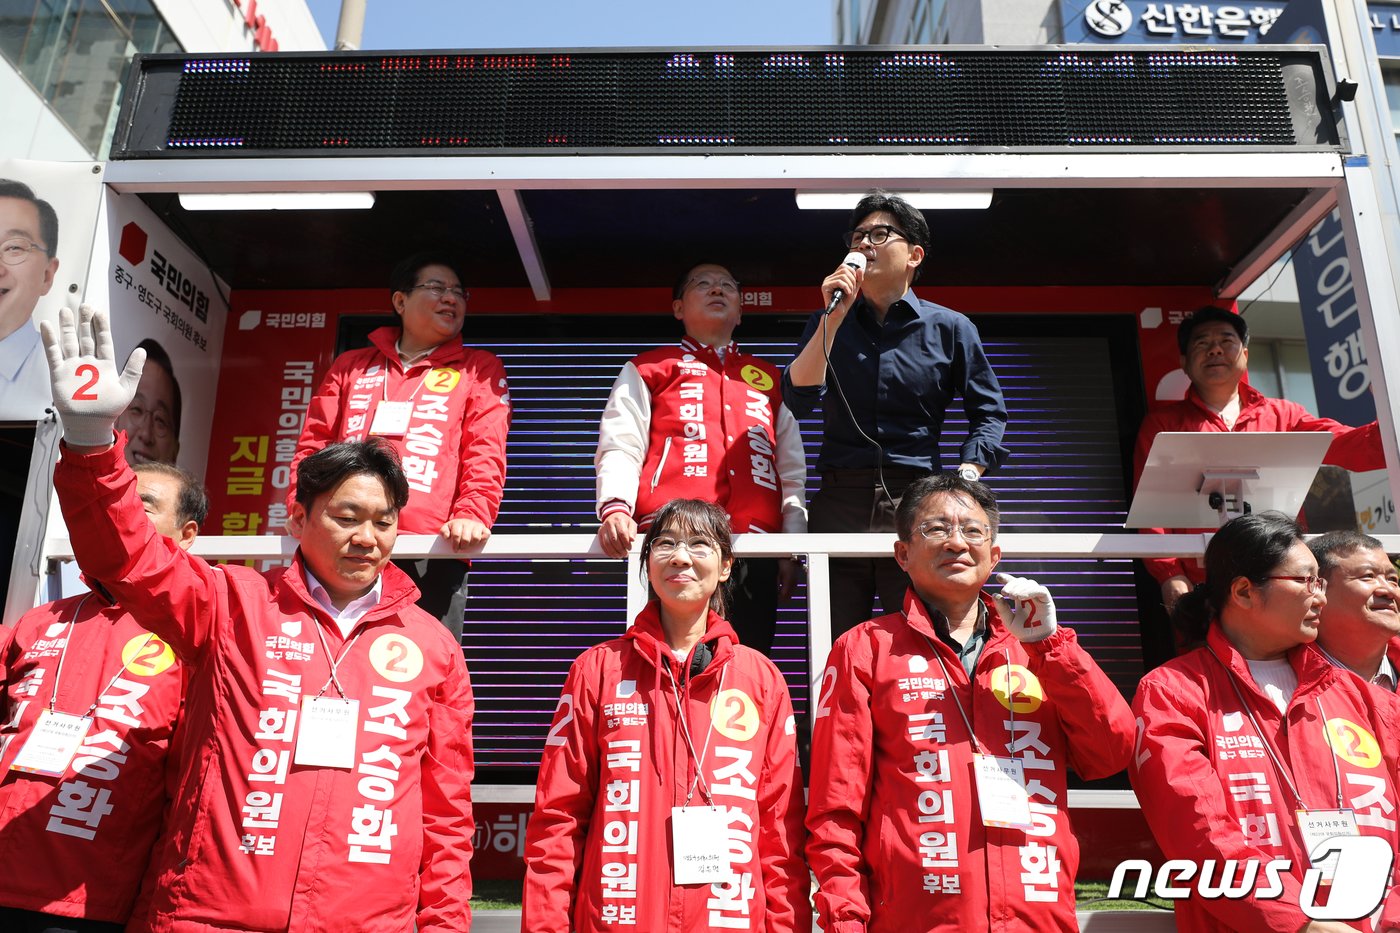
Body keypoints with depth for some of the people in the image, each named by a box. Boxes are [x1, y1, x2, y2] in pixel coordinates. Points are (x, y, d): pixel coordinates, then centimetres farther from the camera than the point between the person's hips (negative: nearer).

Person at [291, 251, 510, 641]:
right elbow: (314, 445, 17)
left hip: (430, 553, -2)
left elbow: (485, 453, 3)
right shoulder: (351, 366, 23)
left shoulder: (479, 369, 16)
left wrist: (472, 513, -15)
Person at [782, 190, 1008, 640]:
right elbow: (799, 400, -2)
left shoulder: (950, 328, 8)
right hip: (839, 503, 2)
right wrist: (834, 317, -8)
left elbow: (988, 412, 10)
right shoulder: (831, 323, 13)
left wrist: (965, 480, -5)